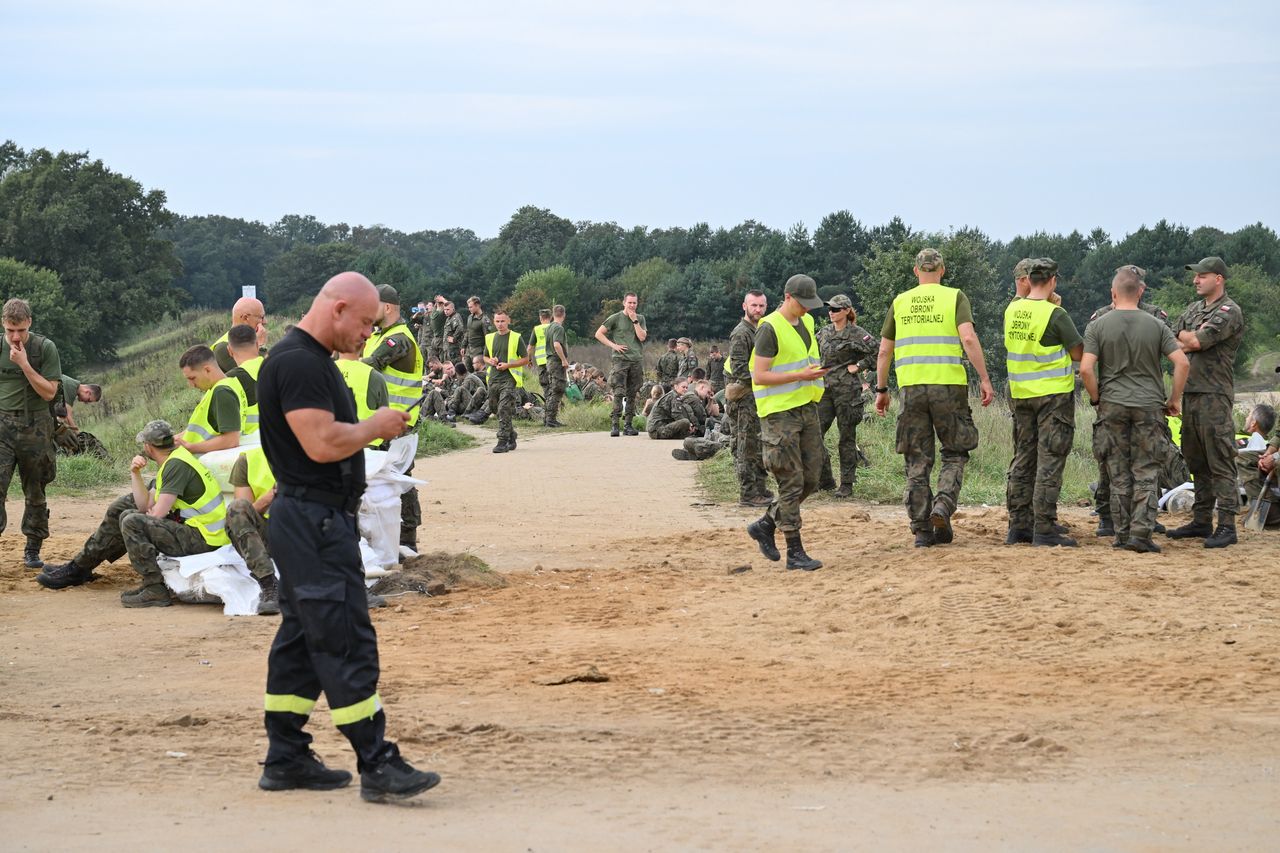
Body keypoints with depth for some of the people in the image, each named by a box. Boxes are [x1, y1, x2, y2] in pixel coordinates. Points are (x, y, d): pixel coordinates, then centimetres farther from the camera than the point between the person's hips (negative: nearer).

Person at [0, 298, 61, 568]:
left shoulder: (45, 348, -4)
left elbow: (49, 392, -9)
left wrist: (24, 364, -17)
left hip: (35, 426, -1)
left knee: (35, 492, 7)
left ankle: (33, 551, 16)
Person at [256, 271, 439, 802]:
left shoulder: (313, 359, 17)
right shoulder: (298, 361, -17)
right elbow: (322, 443, -24)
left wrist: (374, 429, 11)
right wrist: (375, 428, -11)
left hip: (318, 518, 11)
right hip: (314, 522, -11)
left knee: (304, 636, 13)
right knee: (345, 640, -10)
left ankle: (285, 759, 19)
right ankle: (378, 767, -10)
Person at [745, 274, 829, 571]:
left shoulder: (806, 323, 14)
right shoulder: (770, 329, -13)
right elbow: (759, 376, -17)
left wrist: (815, 371, 10)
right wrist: (800, 375, -22)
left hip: (807, 409, 8)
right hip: (779, 413, -8)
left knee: (810, 480, 8)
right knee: (791, 483, -7)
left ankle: (765, 525, 24)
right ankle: (795, 552, -4)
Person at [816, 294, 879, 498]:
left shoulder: (856, 334, -6)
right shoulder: (824, 332, 11)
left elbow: (878, 352, -11)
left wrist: (859, 366, -10)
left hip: (847, 390, -6)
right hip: (825, 388, 6)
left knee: (847, 438, 1)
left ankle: (847, 485, 8)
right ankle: (824, 479, 10)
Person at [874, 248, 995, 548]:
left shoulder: (900, 302, 9)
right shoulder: (955, 297, 1)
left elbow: (884, 351, 10)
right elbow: (968, 338, -12)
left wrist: (881, 389, 19)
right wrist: (985, 379, -10)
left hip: (911, 388, 2)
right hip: (949, 387, -2)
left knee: (917, 461, 8)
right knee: (955, 453, 13)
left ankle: (922, 530, 7)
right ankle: (943, 506, -10)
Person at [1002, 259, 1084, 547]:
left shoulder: (1012, 310, 1)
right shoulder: (1055, 315, -16)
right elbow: (1079, 353, -9)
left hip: (1020, 394, 6)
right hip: (1053, 393, -6)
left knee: (1022, 459, 13)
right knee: (1050, 461, -3)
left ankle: (1019, 525, 15)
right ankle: (1044, 529, -5)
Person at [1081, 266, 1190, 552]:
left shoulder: (1097, 326, -3)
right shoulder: (1155, 326, 1)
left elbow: (1086, 368, -11)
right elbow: (1182, 363, -6)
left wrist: (1096, 398, 4)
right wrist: (1175, 398, 6)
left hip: (1113, 405, 0)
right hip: (1149, 405, 0)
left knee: (1120, 474, 7)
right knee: (1146, 473, 3)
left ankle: (1123, 534, 9)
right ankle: (1141, 534, -6)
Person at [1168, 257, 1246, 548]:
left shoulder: (1229, 312, -9)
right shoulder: (1194, 309, 18)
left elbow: (1195, 342, -17)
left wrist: (1184, 337, 3)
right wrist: (1193, 339, -6)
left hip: (1214, 395, -9)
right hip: (1191, 393, 9)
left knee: (1220, 463, -9)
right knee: (1196, 461, 12)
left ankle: (1227, 526, -9)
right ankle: (1202, 521, 20)